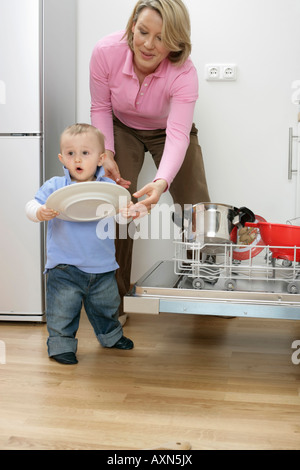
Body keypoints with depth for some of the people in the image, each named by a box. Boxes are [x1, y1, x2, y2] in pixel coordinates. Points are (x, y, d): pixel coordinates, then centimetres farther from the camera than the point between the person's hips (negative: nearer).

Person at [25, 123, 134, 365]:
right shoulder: (54, 186, -5)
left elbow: (121, 211, -1)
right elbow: (32, 204, -8)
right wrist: (40, 212, -31)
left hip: (102, 265, 3)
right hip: (65, 266, -3)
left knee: (106, 306, 21)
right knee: (62, 309, 1)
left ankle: (110, 335, 44)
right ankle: (61, 344, 19)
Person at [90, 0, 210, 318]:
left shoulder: (184, 73, -34)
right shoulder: (105, 52, -29)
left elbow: (177, 134, -42)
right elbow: (100, 108, -12)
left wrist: (162, 181, -59)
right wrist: (106, 155, -24)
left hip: (166, 132, 0)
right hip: (122, 129, 1)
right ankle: (115, 296, 2)